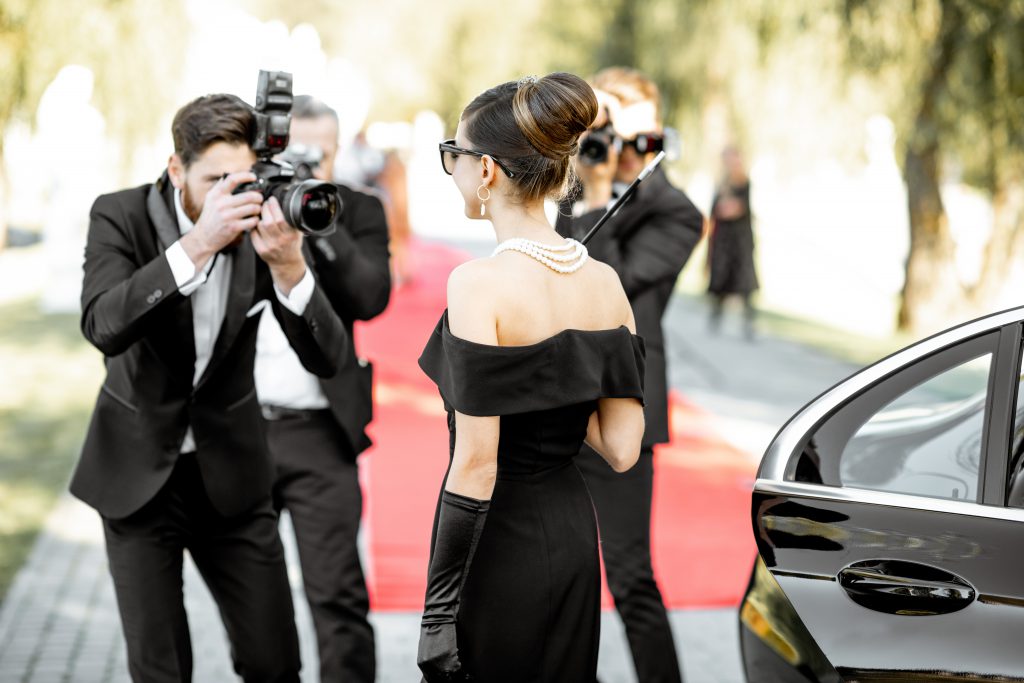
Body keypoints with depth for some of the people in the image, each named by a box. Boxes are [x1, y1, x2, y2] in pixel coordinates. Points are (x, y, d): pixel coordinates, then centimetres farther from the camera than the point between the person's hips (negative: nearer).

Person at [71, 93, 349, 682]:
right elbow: (104, 326, -32)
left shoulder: (263, 220, -9)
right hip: (138, 472, -1)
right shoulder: (121, 215, -13)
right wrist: (197, 244, -40)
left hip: (231, 474, 2)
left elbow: (328, 358, -15)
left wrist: (288, 264, -32)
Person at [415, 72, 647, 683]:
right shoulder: (605, 282, 0)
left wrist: (440, 606, -15)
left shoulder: (480, 283, -19)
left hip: (498, 541, -7)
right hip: (572, 534, 7)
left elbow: (476, 466, -20)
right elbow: (622, 448, 1)